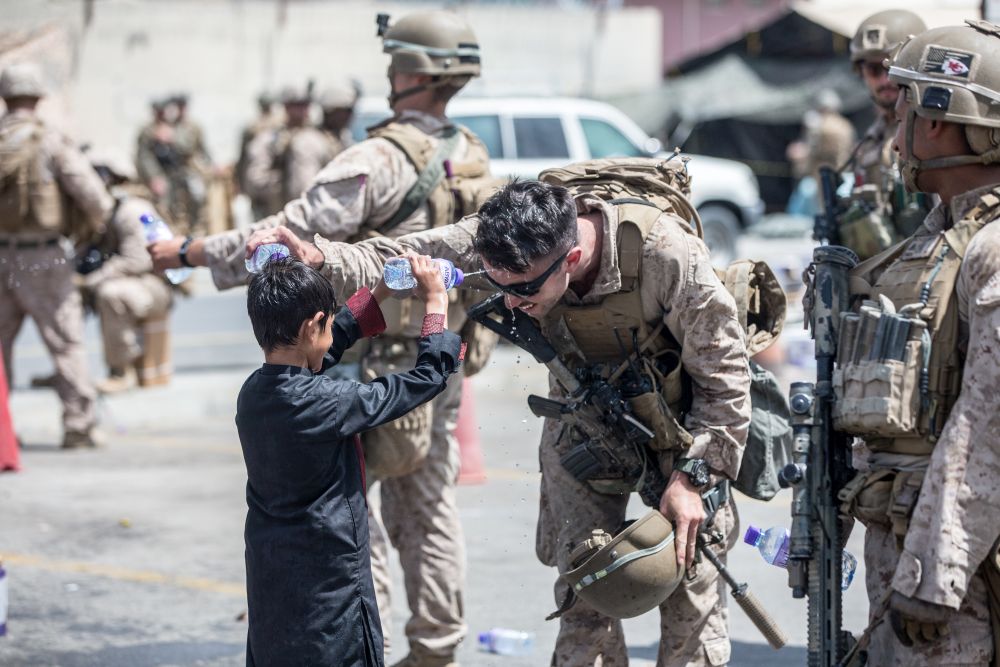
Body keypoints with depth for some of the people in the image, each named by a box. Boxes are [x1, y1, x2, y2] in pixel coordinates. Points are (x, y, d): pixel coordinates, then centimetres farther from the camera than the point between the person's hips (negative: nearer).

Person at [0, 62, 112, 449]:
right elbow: (95, 197, -12)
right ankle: (78, 424, 1)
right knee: (66, 343, 3)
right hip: (42, 257, -4)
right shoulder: (50, 143, -10)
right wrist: (88, 229, 7)